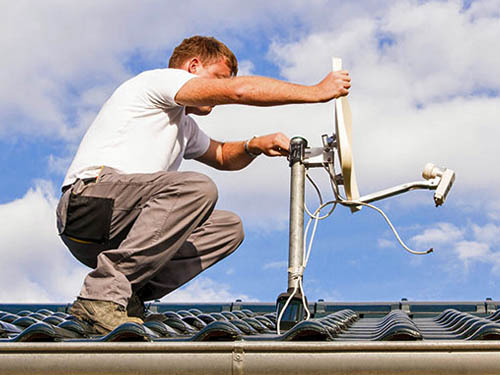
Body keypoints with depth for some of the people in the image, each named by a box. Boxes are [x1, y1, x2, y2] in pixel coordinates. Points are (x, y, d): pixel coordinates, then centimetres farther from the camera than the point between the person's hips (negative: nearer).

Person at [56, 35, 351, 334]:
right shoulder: (159, 78, 1)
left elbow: (222, 155, 42)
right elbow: (240, 90, -12)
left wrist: (255, 146, 18)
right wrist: (315, 92, -8)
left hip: (116, 235, 10)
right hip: (88, 203, -10)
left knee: (229, 228, 6)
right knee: (198, 189, -30)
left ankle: (128, 297, -5)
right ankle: (103, 293, -26)